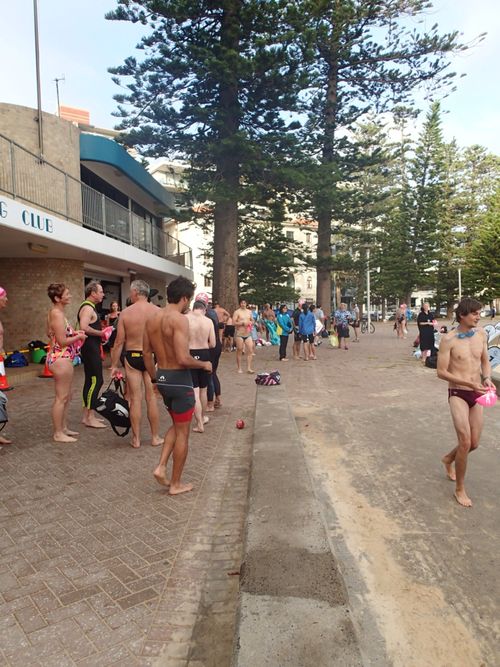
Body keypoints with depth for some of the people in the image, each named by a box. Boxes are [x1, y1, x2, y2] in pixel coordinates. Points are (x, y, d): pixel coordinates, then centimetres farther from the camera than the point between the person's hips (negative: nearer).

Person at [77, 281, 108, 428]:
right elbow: (83, 327, -30)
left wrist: (100, 334, 15)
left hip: (90, 348, 11)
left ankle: (86, 415, 19)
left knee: (90, 381, 13)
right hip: (91, 348, -11)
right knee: (96, 380, -9)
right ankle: (90, 418, -5)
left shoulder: (89, 307, 18)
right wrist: (100, 333, -18)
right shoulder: (88, 308, -15)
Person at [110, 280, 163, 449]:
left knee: (135, 398, 7)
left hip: (132, 357, 0)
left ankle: (136, 439, 16)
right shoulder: (157, 311, -5)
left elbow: (119, 342, -3)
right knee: (151, 398, 9)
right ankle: (155, 437, 18)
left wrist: (114, 365, 5)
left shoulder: (126, 313, -5)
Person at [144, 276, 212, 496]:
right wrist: (204, 365, -9)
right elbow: (183, 359, -27)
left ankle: (161, 467, 17)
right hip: (179, 379, -8)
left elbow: (146, 353, 12)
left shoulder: (152, 319, 6)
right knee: (183, 432, 8)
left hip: (162, 377, 8)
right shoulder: (179, 319, -19)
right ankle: (175, 484, 20)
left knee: (176, 425, 26)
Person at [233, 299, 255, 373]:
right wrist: (242, 323, -18)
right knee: (239, 351, 3)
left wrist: (251, 323, 2)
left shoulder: (249, 312, 13)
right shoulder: (237, 312, -4)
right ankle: (239, 368, 13)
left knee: (250, 350, -3)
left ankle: (249, 368, 2)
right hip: (239, 334, -5)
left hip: (248, 334, 5)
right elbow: (234, 322, -12)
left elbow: (252, 321, 24)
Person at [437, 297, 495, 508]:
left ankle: (448, 459, 44)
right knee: (465, 442, -12)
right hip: (458, 395, -5)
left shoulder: (481, 334, 2)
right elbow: (441, 372, -12)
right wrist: (471, 383, -19)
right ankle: (460, 489, 8)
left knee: (474, 444, 11)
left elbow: (485, 361, 14)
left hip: (477, 395, 6)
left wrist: (487, 378, -7)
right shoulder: (449, 339, -13)